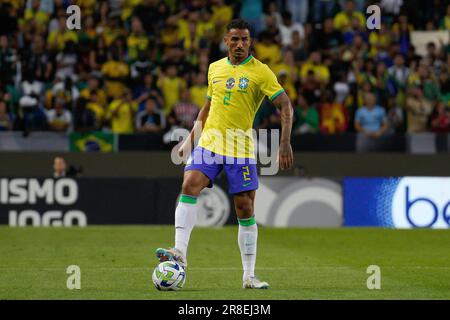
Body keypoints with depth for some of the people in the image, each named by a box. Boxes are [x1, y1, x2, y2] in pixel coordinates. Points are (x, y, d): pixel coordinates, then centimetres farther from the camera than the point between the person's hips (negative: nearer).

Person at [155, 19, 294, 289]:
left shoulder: (260, 72, -4)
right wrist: (190, 139, 19)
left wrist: (285, 144, -19)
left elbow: (286, 106, -8)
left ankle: (249, 276, 7)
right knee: (190, 185, -20)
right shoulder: (215, 68, 10)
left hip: (241, 148, -3)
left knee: (245, 208, -1)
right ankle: (180, 252, -25)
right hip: (209, 142, 3)